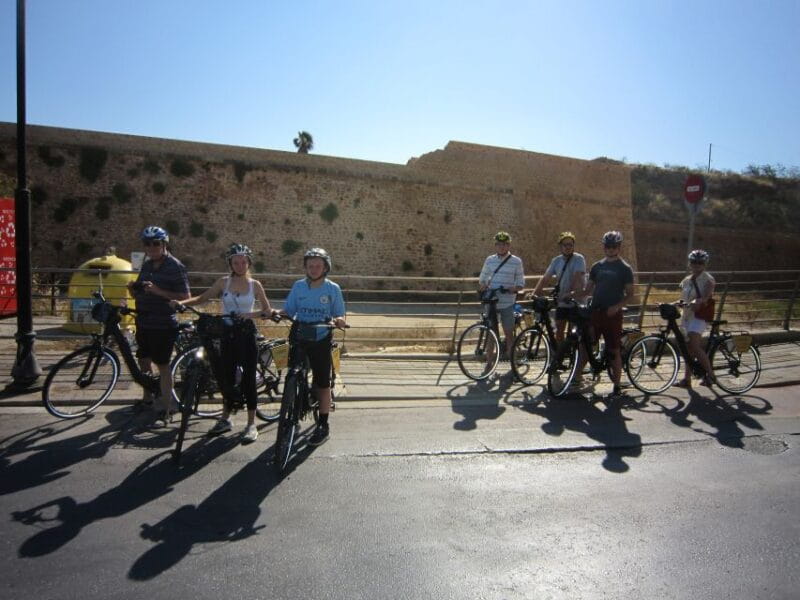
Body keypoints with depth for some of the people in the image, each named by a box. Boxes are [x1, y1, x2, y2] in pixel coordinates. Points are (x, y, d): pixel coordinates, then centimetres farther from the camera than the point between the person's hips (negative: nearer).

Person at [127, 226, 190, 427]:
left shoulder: (175, 266, -11)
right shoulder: (146, 265, 11)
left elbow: (185, 297, -16)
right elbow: (139, 295, 18)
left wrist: (158, 291, -26)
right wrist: (133, 288, -5)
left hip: (163, 325, -7)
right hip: (144, 323, 7)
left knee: (162, 366, -1)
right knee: (143, 362, 15)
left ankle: (164, 411, 9)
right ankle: (148, 400, 35)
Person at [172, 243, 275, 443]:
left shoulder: (255, 285, -1)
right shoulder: (223, 282, 3)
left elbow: (268, 311, -1)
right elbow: (202, 298, -1)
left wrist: (251, 314, -19)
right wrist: (181, 302, -18)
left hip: (247, 335, -2)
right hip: (228, 334, 2)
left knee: (248, 378, -1)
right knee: (226, 376, 10)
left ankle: (251, 424, 9)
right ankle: (225, 419, 27)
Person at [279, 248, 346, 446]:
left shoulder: (333, 289, -2)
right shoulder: (298, 286, 4)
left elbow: (340, 317, 0)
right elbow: (288, 311, 6)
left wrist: (339, 321, -23)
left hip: (321, 341, -2)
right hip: (299, 339, 2)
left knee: (322, 384, 2)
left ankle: (323, 426, 13)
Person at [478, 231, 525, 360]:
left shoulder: (516, 261, 1)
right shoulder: (489, 260, 8)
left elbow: (521, 283, 3)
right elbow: (482, 279, 16)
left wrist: (514, 288, -18)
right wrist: (483, 286, -6)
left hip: (507, 303, -2)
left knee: (509, 333, 1)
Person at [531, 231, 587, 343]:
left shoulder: (578, 259, -9)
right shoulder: (556, 261, 7)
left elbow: (577, 278, -22)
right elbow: (545, 278, 3)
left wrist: (571, 293, -36)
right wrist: (534, 293, -10)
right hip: (561, 303, 5)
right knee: (558, 331, 7)